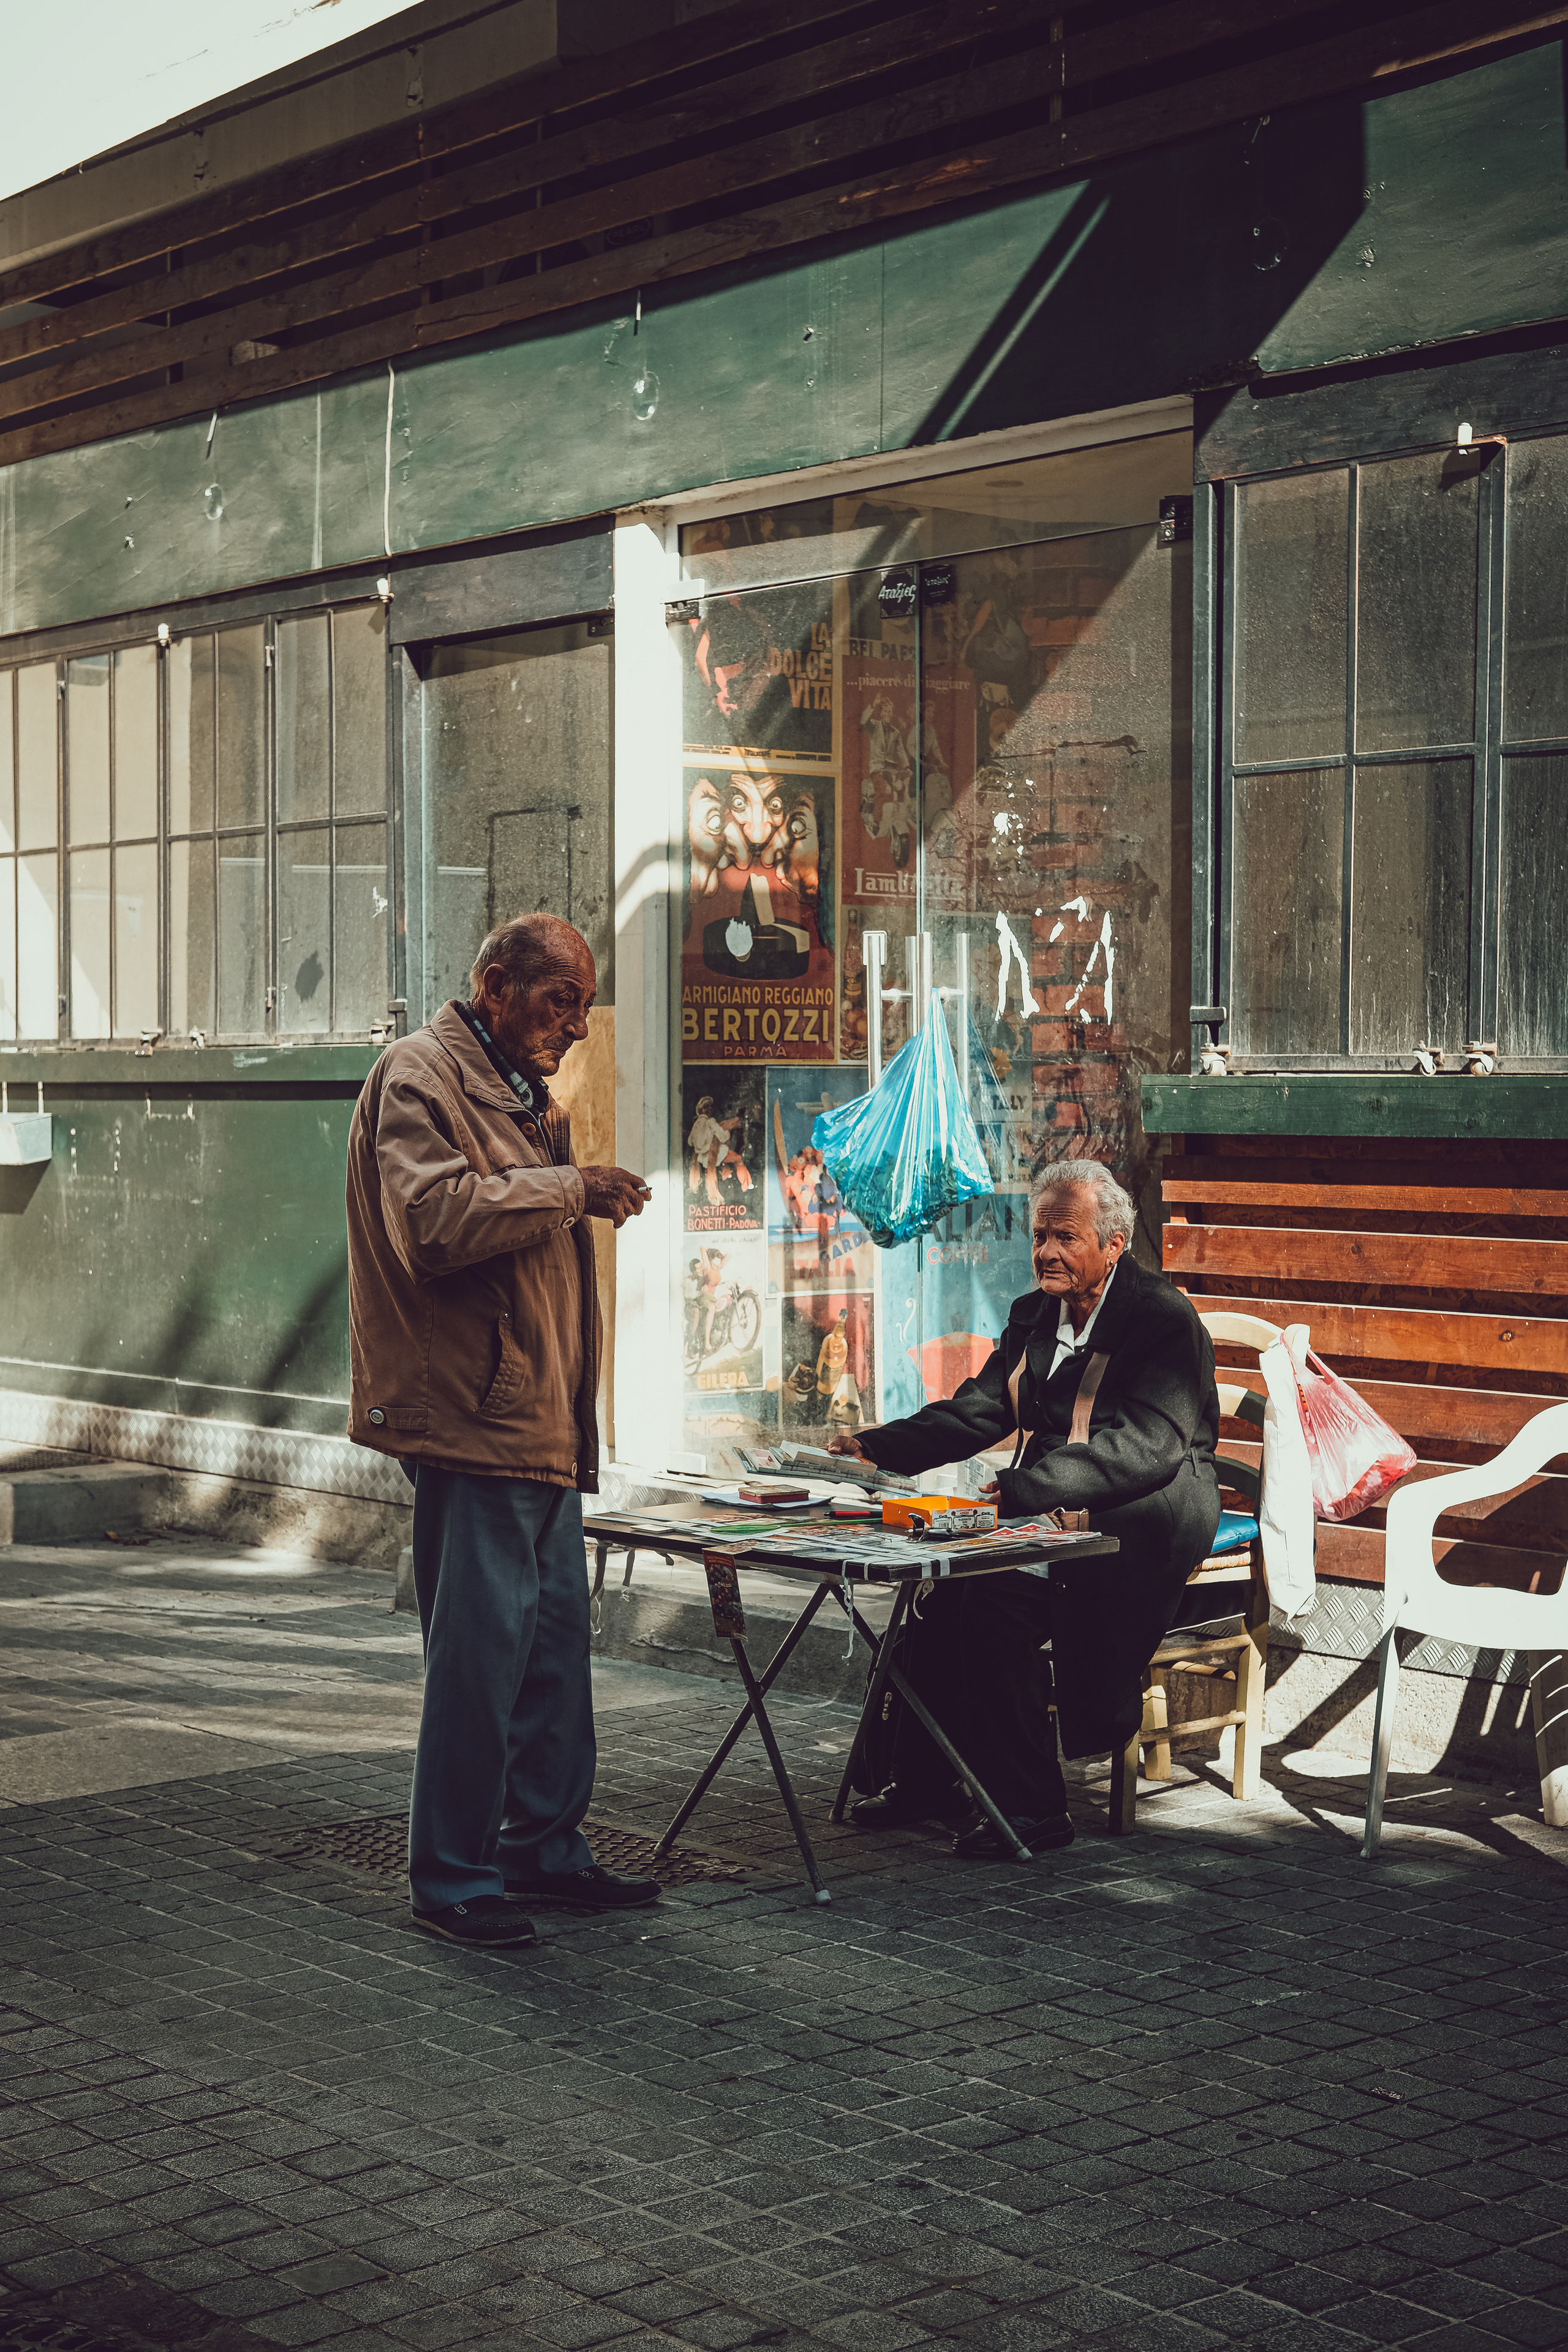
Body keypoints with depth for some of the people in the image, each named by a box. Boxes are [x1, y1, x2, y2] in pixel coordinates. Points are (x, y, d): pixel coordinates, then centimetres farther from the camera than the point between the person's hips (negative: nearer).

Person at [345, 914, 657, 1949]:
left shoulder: (516, 1089, 22)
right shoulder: (420, 1076, -8)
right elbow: (435, 1218, -23)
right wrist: (568, 1187, -18)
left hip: (541, 1416, 10)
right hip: (473, 1411, -10)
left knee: (556, 1632, 13)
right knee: (483, 1641, -7)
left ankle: (545, 1844, 23)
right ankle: (452, 1875, 1)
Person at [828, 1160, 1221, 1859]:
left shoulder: (1165, 1322, -13)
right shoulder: (1033, 1315, 13)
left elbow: (1145, 1446, -26)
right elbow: (978, 1410, 14)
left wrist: (1024, 1488, -37)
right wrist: (878, 1446, -3)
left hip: (1139, 1526, -8)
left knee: (996, 1592, -28)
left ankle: (1029, 1806, -19)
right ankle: (922, 1779, -5)